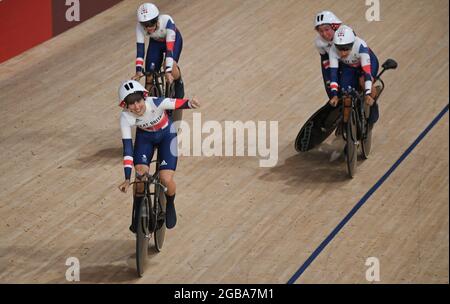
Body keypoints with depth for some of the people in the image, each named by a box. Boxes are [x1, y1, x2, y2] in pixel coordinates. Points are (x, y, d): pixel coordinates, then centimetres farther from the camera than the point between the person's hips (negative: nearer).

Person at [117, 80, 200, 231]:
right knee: (141, 177, -16)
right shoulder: (125, 117, -30)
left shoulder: (156, 103, -36)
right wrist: (127, 179, -35)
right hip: (144, 137, 1)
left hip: (166, 135, -1)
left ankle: (170, 205, 21)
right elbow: (127, 148, -29)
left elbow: (179, 103, -37)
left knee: (166, 180, -14)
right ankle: (137, 215, 10)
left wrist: (190, 103, -63)